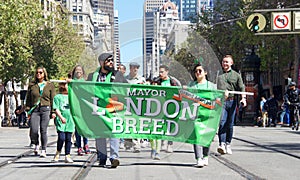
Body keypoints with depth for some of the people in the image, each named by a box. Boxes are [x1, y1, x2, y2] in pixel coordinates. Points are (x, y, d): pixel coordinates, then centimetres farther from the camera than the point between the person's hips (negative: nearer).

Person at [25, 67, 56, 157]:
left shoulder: (50, 85, 9)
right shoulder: (32, 85, 12)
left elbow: (53, 99, 8)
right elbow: (28, 99, 15)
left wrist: (53, 112, 1)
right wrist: (28, 110, 7)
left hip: (46, 109, -1)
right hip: (34, 110, 1)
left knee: (43, 130, -5)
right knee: (33, 130, -10)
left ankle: (43, 150, 4)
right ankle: (36, 145, 19)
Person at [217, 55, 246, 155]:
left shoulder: (236, 75, 15)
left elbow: (241, 88, 7)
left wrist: (243, 98, -8)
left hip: (232, 101, 1)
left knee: (230, 124, 6)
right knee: (222, 122, -15)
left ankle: (228, 144, 15)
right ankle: (222, 144, -21)